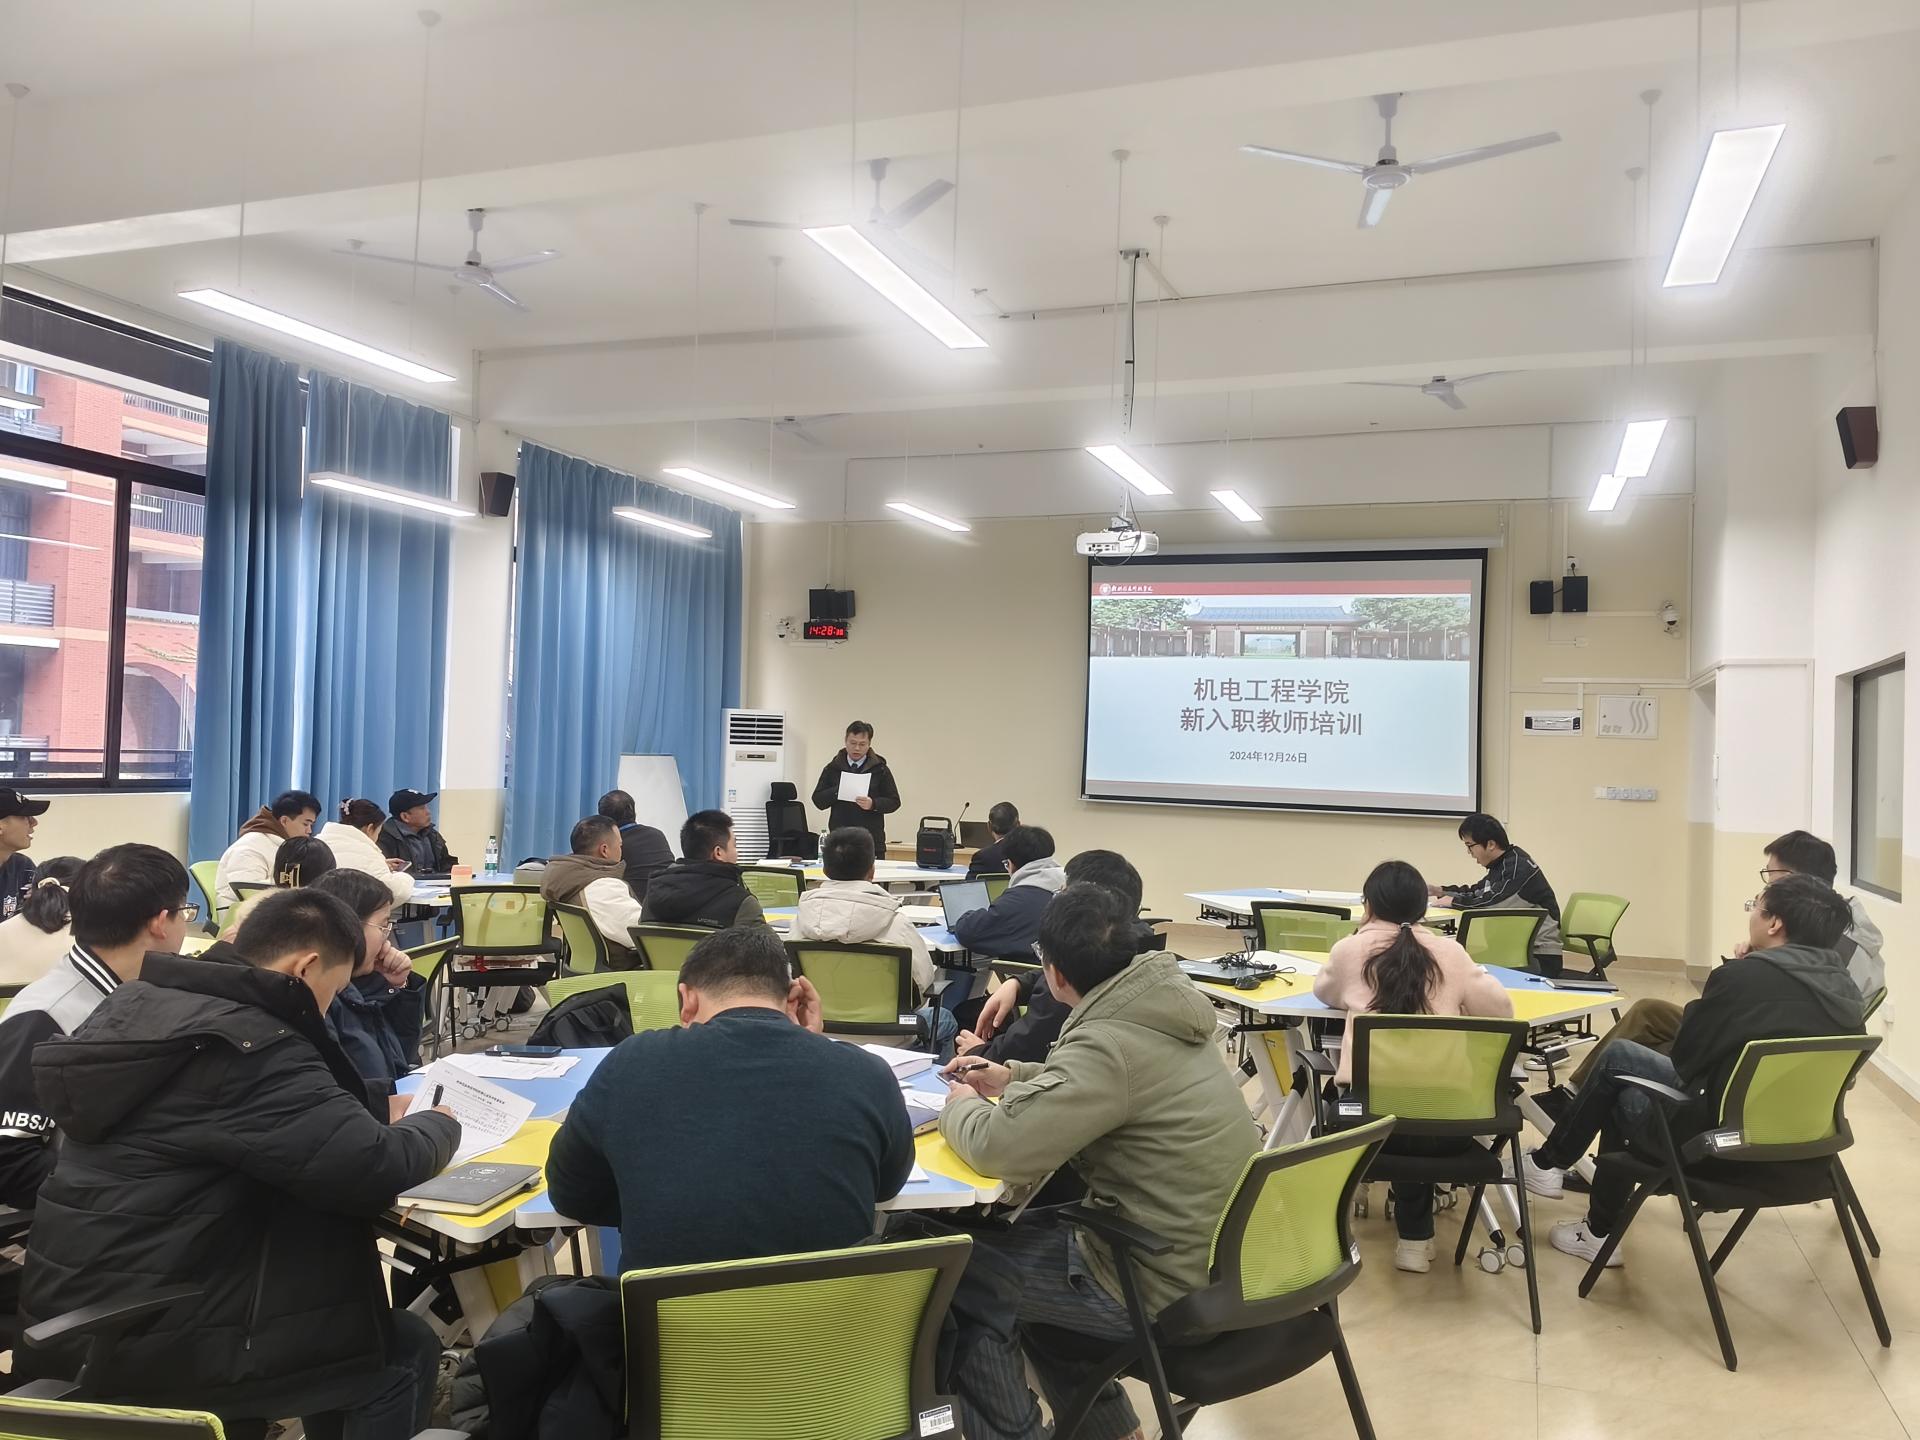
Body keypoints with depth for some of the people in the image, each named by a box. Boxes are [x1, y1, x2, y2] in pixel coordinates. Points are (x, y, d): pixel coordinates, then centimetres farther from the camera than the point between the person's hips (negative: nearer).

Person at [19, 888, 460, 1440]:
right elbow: (375, 1169, -24)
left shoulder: (134, 1004, 6)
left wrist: (370, 1114, 9)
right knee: (406, 1352, 5)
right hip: (143, 1344, -9)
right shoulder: (249, 1046, -22)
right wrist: (438, 1125, -3)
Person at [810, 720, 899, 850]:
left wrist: (873, 804, -16)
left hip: (872, 841, -1)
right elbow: (818, 800, 6)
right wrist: (837, 790, -12)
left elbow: (894, 801, 3)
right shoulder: (833, 768, 9)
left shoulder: (880, 769, 5)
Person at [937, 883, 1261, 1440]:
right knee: (1025, 1232, 24)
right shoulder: (1157, 1010, 1)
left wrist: (961, 1106, -4)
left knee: (963, 1278, 2)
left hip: (1172, 1285, -9)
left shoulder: (1112, 1042, -27)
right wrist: (1011, 1077, 14)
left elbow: (999, 1147, -26)